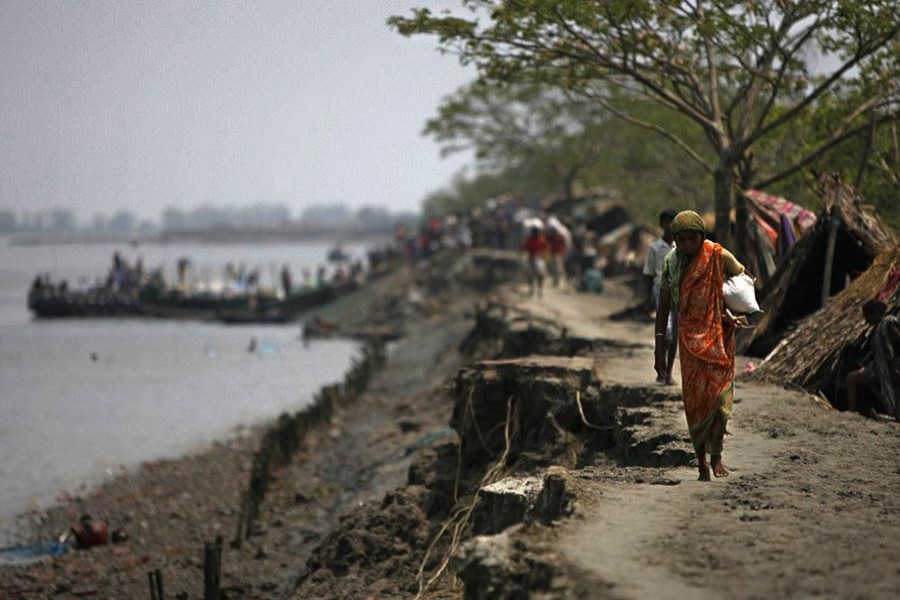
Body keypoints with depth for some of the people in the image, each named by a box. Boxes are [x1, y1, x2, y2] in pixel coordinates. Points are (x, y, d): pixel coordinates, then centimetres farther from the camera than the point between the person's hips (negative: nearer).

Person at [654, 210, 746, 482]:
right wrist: (659, 351, 2)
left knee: (720, 394, -10)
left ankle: (716, 456, 5)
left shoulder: (719, 256, -6)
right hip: (690, 338, 1)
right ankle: (702, 461, 9)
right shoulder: (671, 262, -1)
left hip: (719, 335, -1)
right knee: (694, 399, -1)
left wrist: (734, 309, -5)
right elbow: (663, 308, 4)